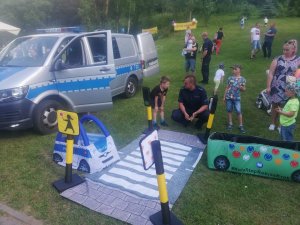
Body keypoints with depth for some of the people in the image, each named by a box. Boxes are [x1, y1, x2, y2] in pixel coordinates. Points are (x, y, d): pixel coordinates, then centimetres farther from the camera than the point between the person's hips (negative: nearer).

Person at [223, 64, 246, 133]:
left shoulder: (242, 79, 0)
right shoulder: (230, 78, 5)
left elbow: (244, 89, 6)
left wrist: (242, 88, -17)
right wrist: (224, 96, 9)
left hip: (237, 98, -2)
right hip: (229, 97, 2)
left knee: (239, 111, -4)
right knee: (229, 110, 9)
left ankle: (241, 125, 7)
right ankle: (230, 124, 24)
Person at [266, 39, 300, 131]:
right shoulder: (277, 59, -2)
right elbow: (270, 74, -3)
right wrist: (268, 86, -5)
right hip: (277, 87, 0)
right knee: (275, 105, 13)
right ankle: (273, 123, 30)